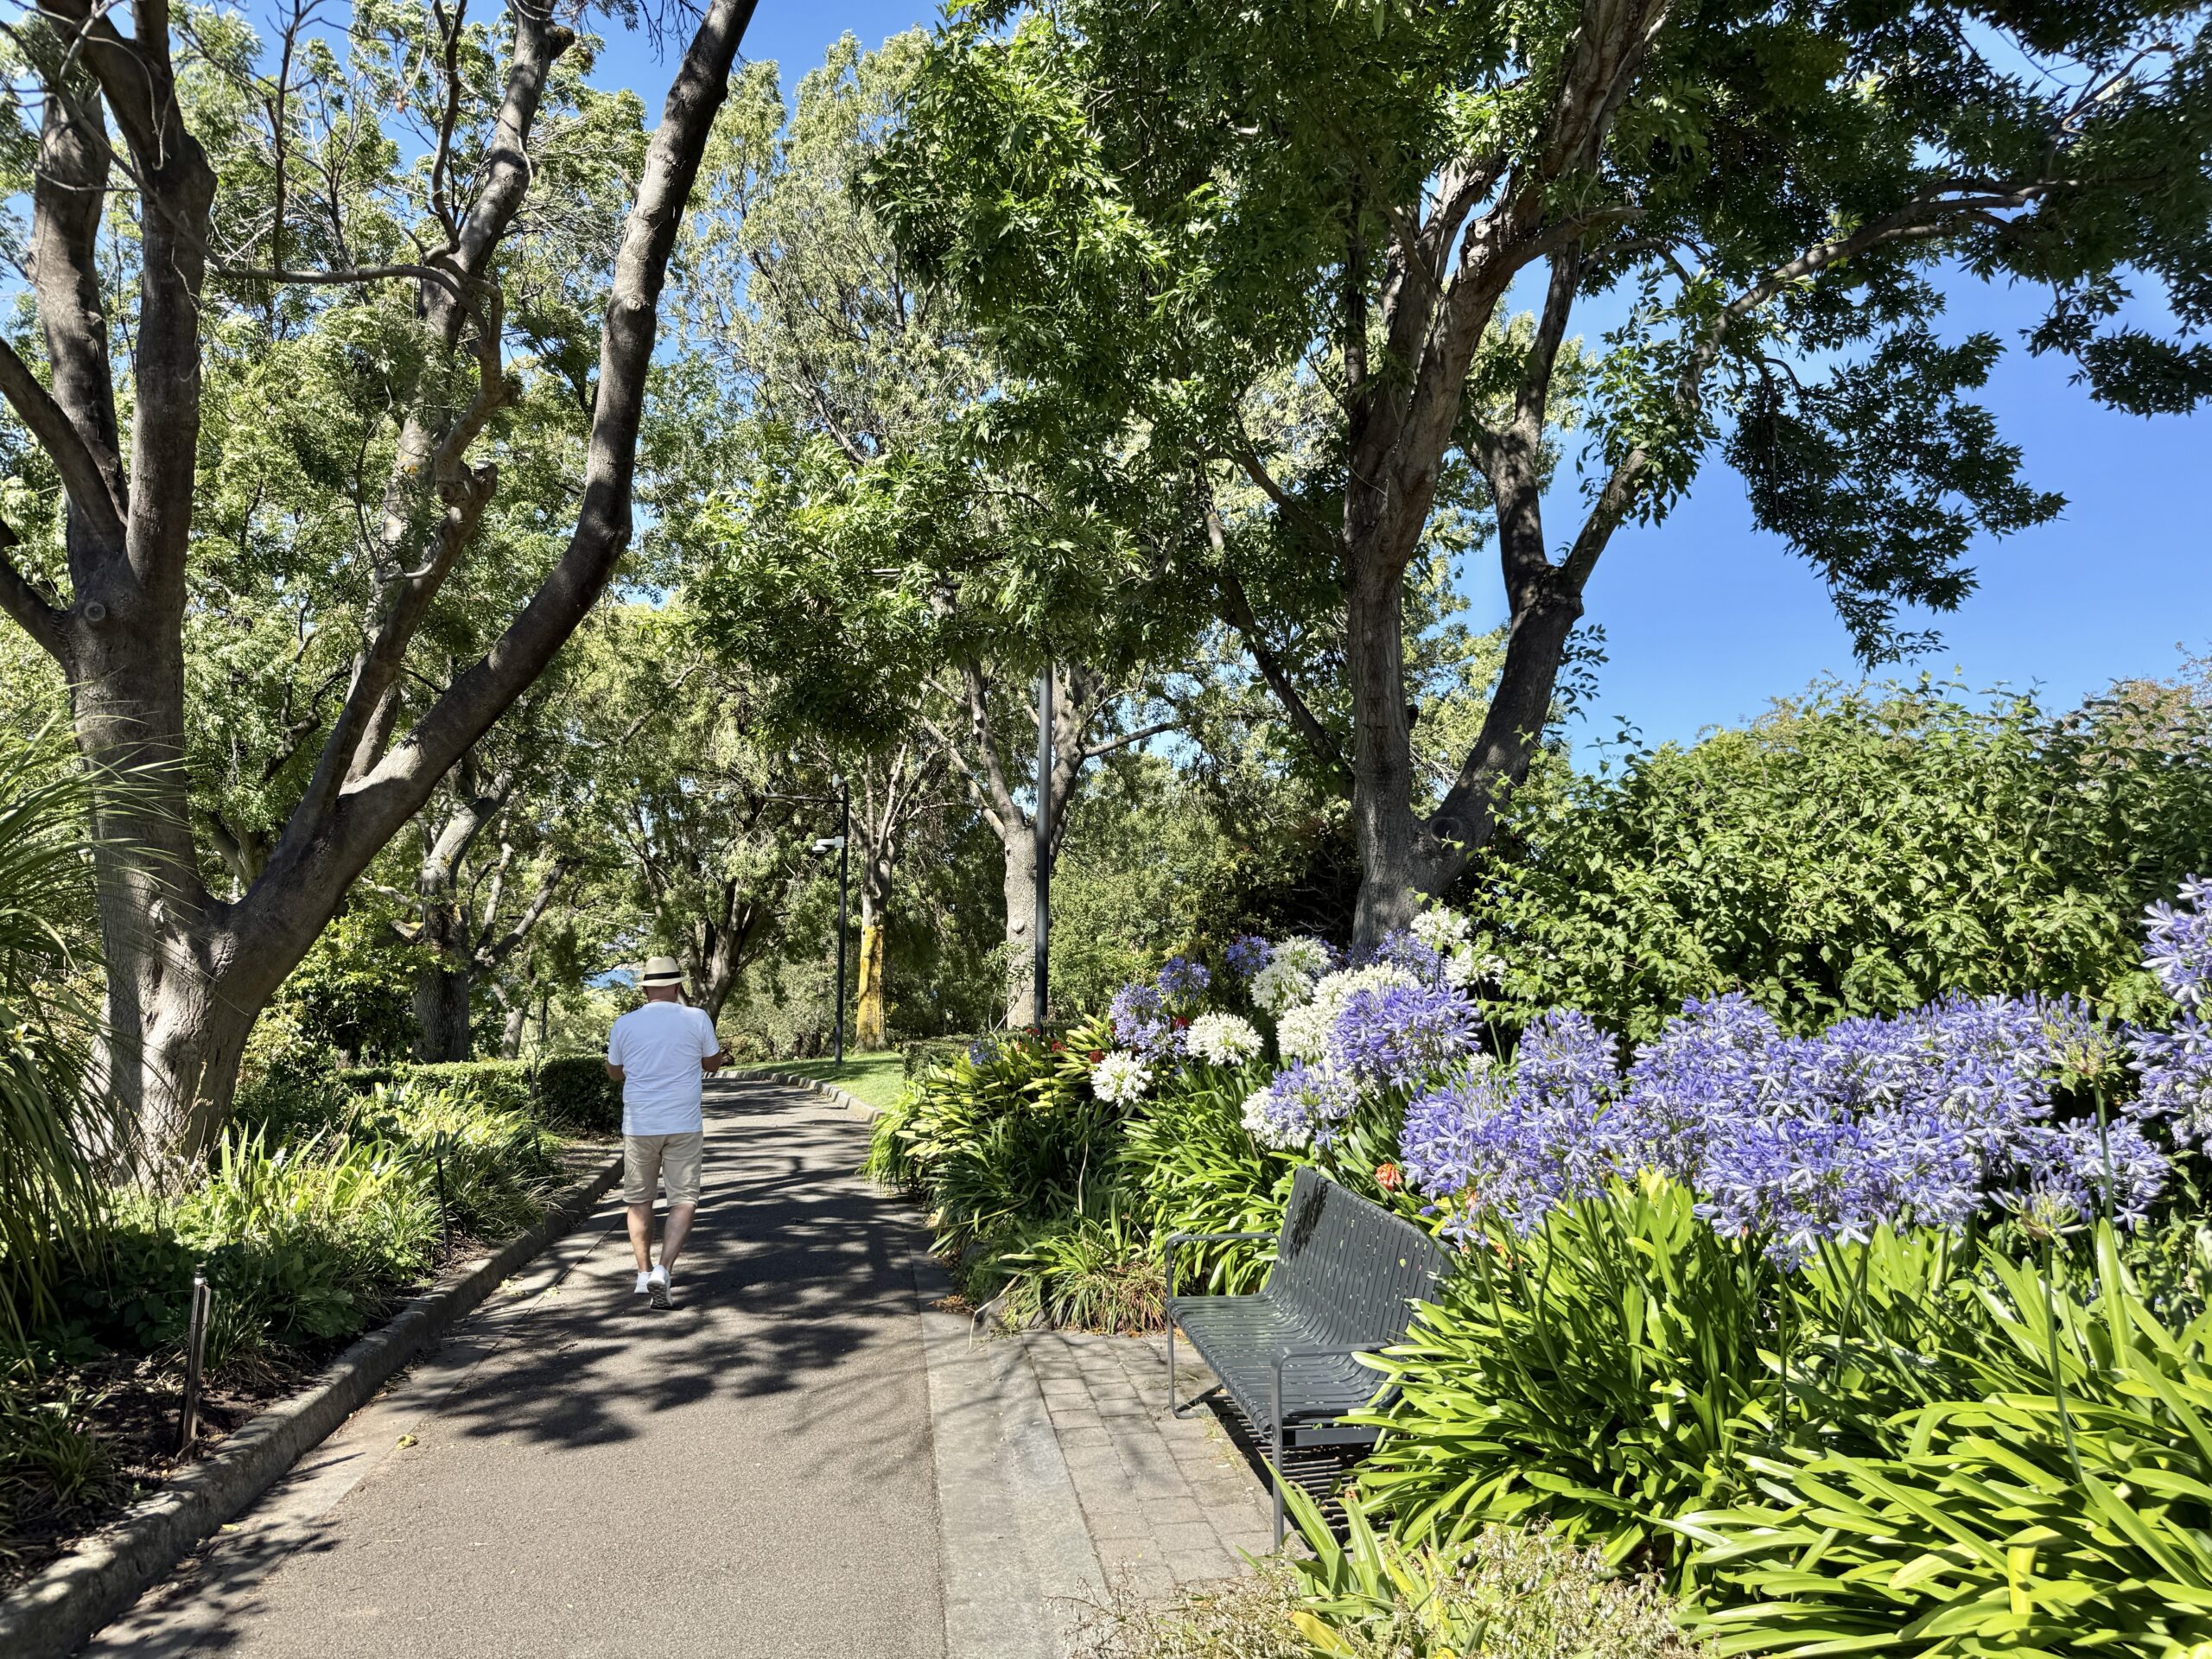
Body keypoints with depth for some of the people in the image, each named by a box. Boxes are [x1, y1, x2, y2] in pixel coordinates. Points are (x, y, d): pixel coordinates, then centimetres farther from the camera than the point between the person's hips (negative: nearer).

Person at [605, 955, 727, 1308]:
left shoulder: (624, 1024, 0)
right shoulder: (697, 1019, -4)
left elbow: (614, 1072, 15)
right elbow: (713, 1063, 11)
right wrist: (721, 1056, 33)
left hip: (638, 1126, 2)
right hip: (684, 1127, -2)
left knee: (639, 1201, 16)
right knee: (684, 1201, 4)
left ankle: (644, 1273, 20)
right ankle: (663, 1271, -11)